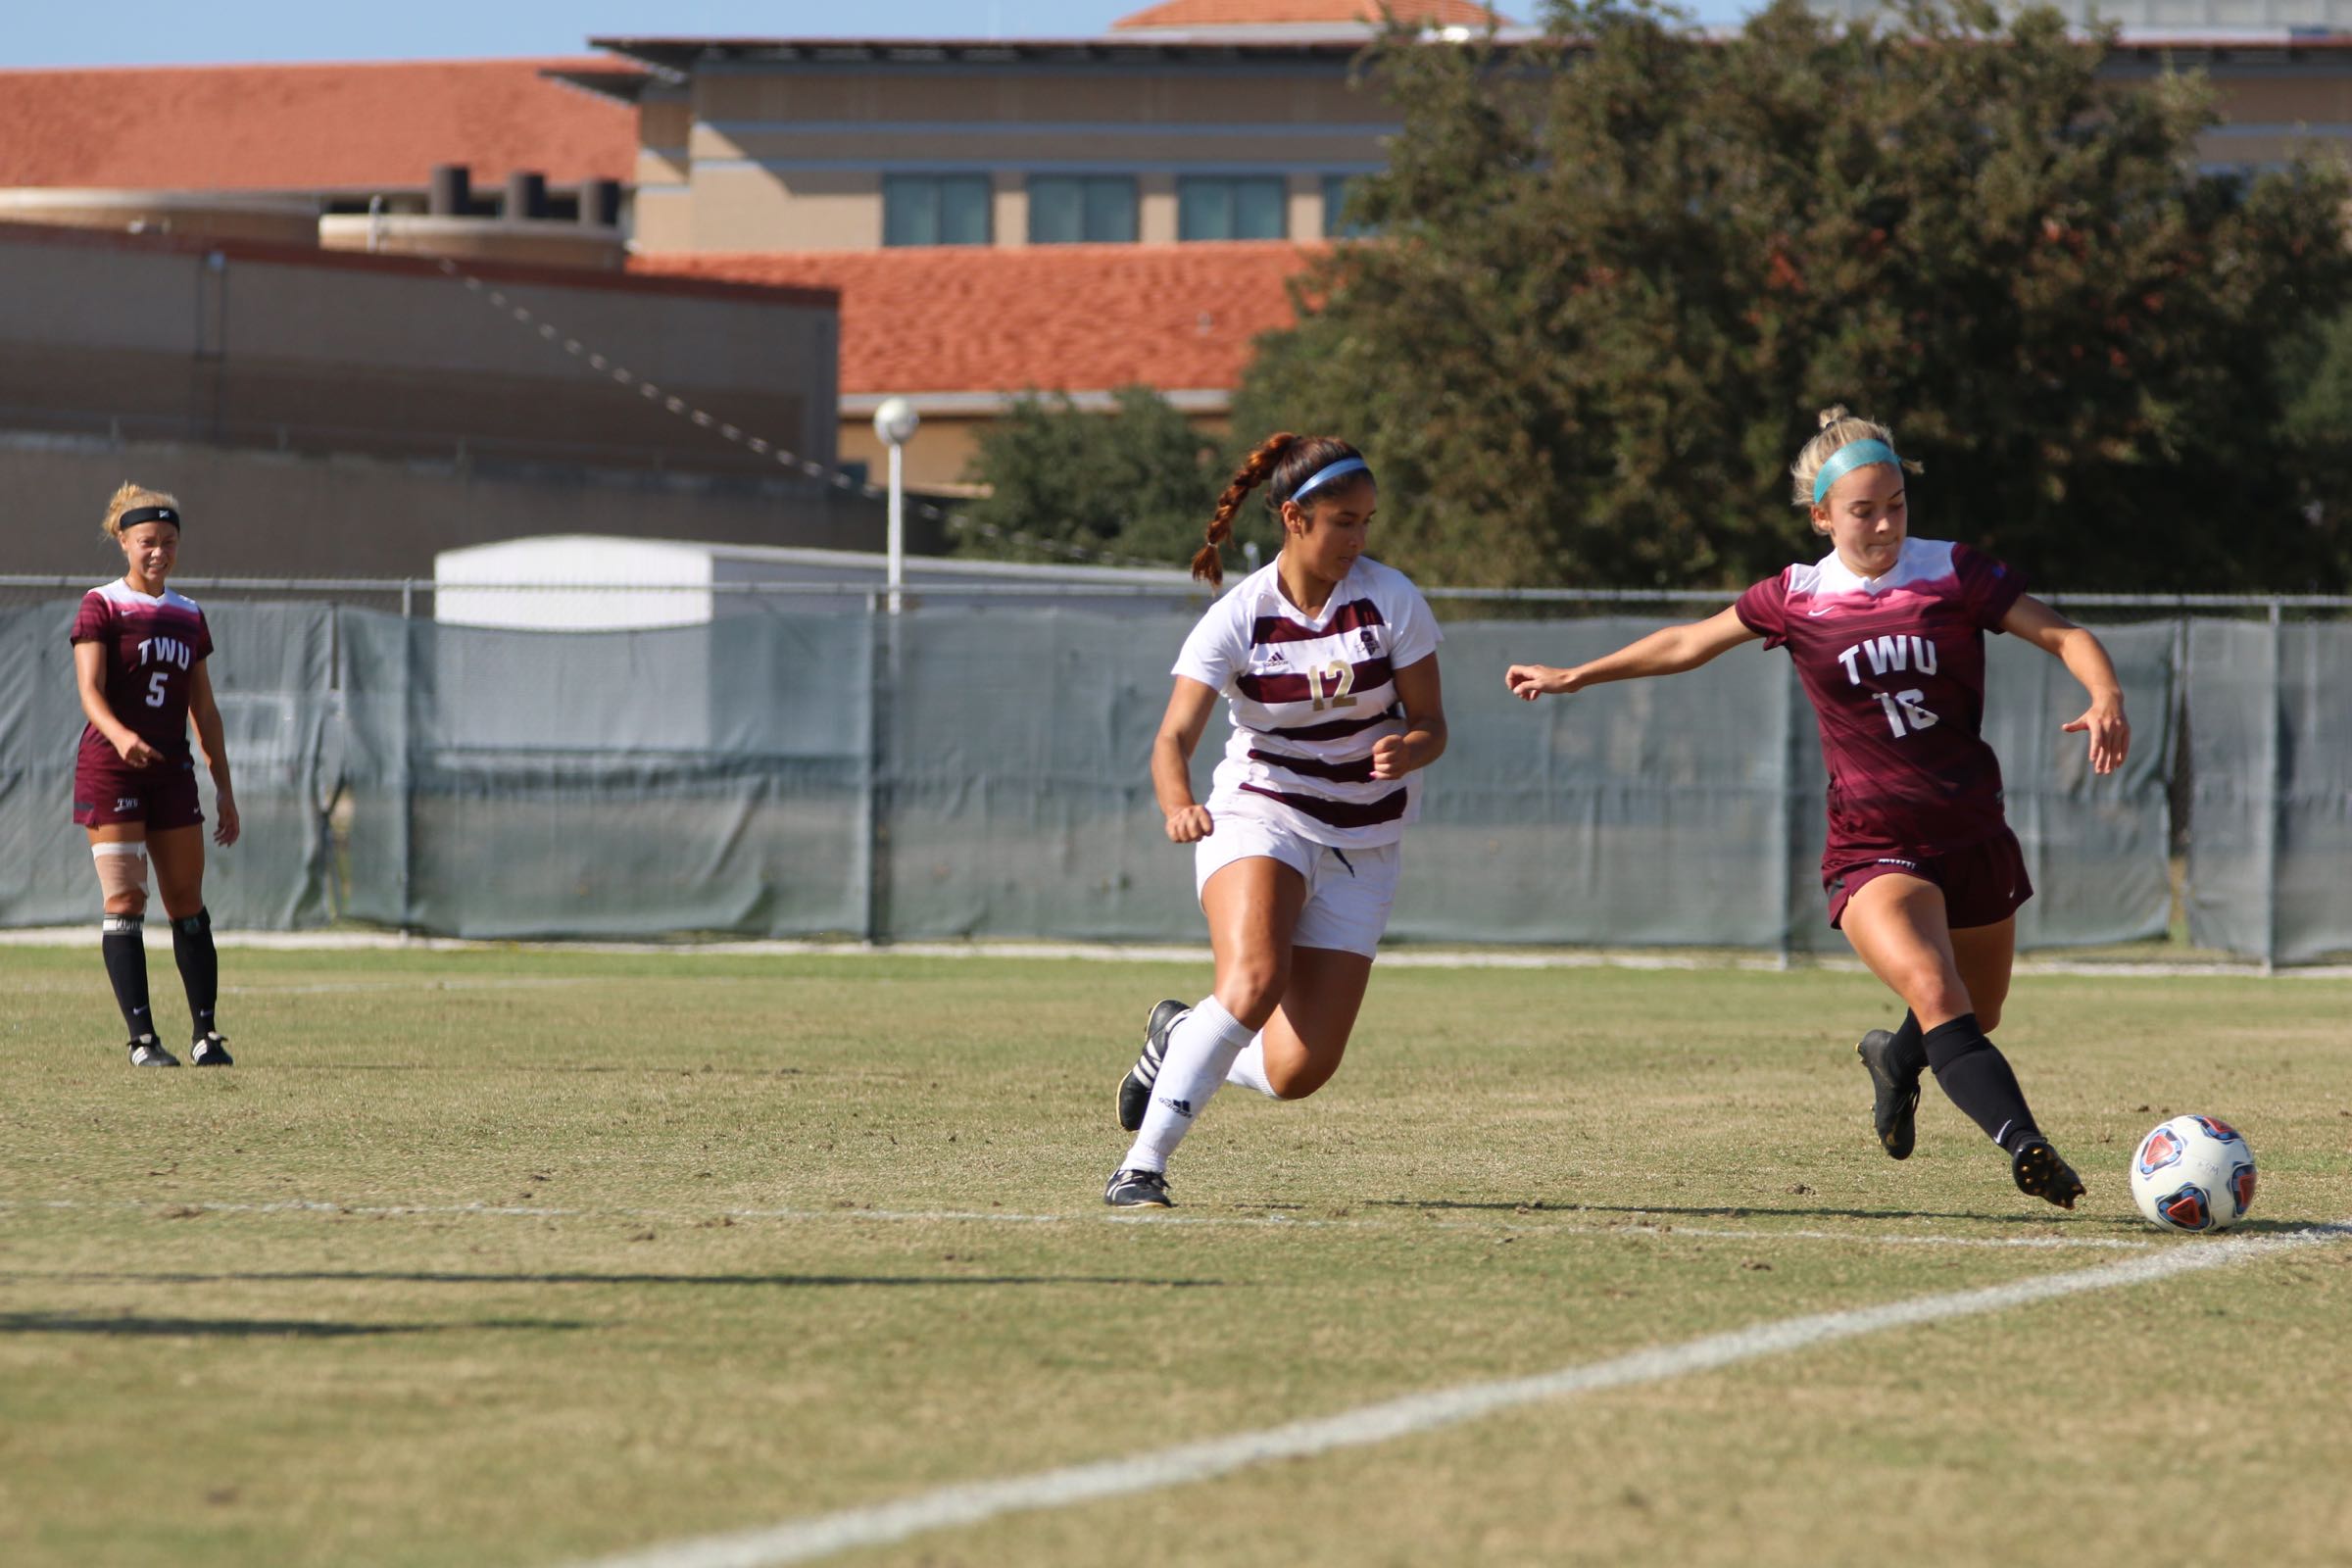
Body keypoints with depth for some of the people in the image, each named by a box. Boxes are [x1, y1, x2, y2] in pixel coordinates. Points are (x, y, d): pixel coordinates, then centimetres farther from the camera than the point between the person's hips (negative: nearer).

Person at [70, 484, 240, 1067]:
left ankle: (207, 1034, 9)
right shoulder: (102, 607, -3)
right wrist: (120, 735, -35)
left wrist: (224, 788, 14)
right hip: (110, 770, -5)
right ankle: (142, 1038, -9)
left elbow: (204, 709, 17)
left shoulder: (189, 617, 14)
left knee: (187, 902, 5)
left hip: (172, 772, 5)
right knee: (125, 902, -9)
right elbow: (90, 690, -15)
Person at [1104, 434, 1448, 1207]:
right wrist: (1180, 807, -42)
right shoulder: (1237, 617, -12)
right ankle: (1143, 1165, -23)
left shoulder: (1392, 599, -7)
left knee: (1297, 1072, -5)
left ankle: (1179, 1040, 28)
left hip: (1361, 846, 3)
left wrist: (1409, 748, -27)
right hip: (1259, 818, -2)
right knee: (1253, 981, -32)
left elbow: (1431, 723, -2)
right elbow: (1174, 738, -20)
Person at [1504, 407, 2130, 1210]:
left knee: (1975, 1019, 16)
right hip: (1873, 850, -2)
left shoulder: (1956, 573, -2)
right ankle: (2024, 1145, -38)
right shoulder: (1796, 599, 1)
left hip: (1973, 836, 2)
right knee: (1933, 990, -29)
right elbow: (1688, 644, 17)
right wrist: (1574, 677, 23)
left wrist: (2107, 698, -26)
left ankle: (1894, 1058, 51)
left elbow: (2062, 635, -5)